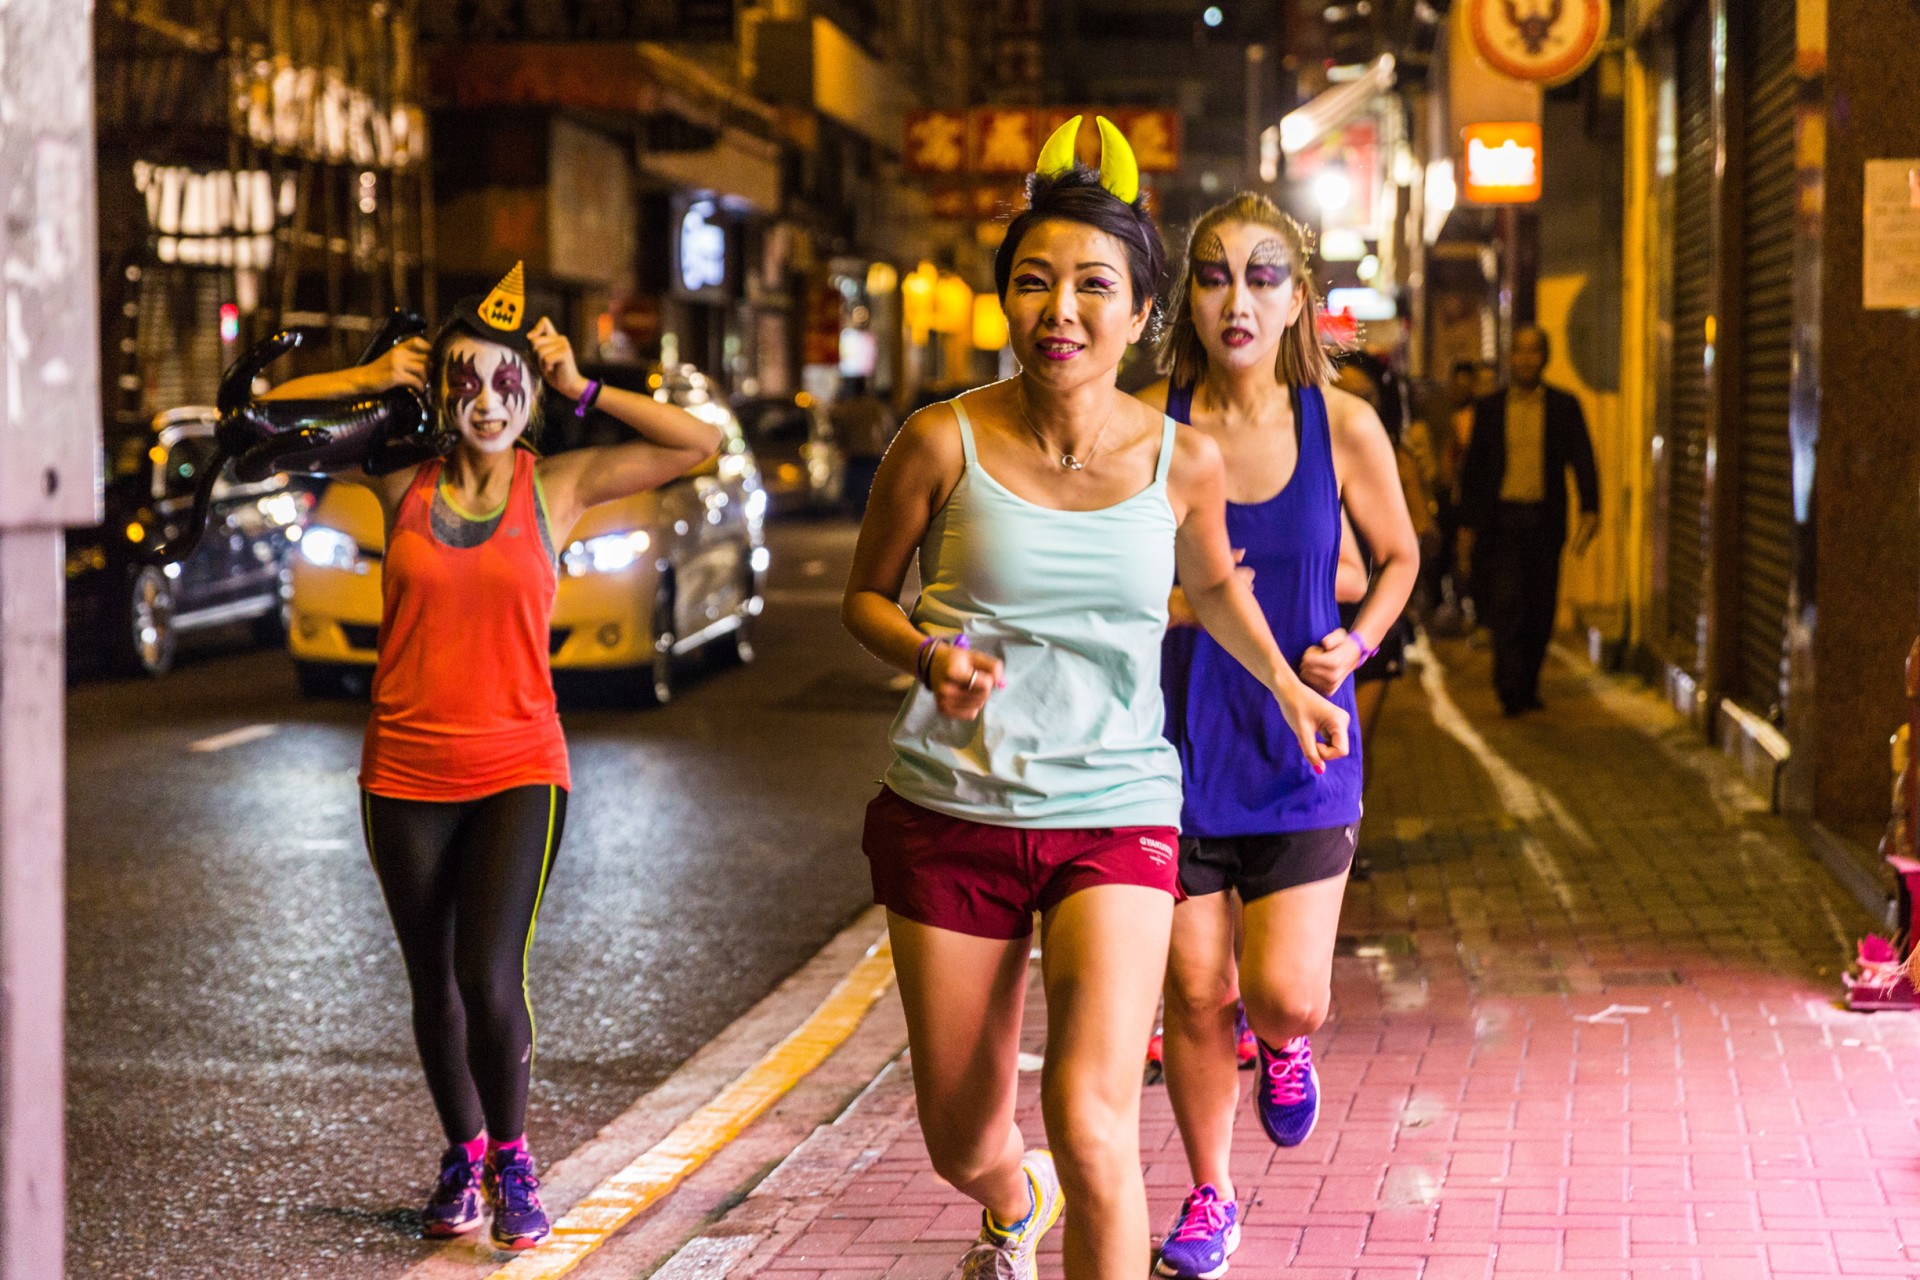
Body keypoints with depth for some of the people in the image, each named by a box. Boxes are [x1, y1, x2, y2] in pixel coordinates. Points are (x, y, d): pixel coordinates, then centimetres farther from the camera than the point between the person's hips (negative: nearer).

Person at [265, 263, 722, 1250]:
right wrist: (374, 379, -3)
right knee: (434, 985, 13)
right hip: (405, 771, 2)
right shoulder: (402, 482, 3)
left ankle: (511, 1158, 8)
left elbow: (699, 443, -2)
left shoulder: (556, 487, 0)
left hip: (517, 770, -2)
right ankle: (462, 1153, 33)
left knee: (491, 978, -15)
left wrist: (581, 390, -4)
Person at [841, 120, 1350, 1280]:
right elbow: (865, 596, 6)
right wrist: (930, 655, -13)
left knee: (1091, 1122, -21)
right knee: (962, 1145, 13)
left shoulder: (1184, 463, -2)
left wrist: (1286, 684, 15)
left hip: (1114, 813, 0)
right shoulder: (944, 442, -8)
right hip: (951, 814, 1)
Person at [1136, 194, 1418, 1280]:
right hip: (1177, 743, 0)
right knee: (1196, 998, 7)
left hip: (1301, 751, 0)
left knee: (1287, 997, -8)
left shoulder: (1342, 425, -5)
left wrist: (1357, 643, -6)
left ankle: (1283, 1047, 31)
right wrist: (1160, 603, -17)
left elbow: (1399, 555, 11)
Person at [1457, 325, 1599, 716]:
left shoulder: (1564, 407, 6)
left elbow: (1582, 460, 0)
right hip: (1502, 518, -1)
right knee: (1507, 604, -12)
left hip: (1545, 520, 1)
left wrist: (1590, 509, -16)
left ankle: (1528, 687, 18)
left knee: (1540, 610, 5)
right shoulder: (1490, 409, 7)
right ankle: (1510, 689, -14)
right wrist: (1467, 525, 6)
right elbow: (1473, 467, 10)